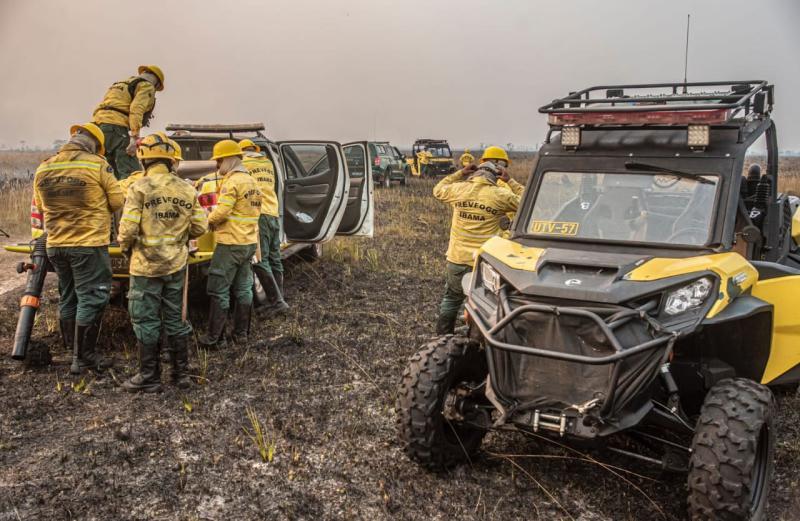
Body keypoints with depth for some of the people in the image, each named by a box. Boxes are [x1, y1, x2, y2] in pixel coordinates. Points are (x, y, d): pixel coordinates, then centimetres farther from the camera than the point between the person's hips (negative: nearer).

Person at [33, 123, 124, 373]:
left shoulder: (43, 169, 5)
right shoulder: (97, 165, -10)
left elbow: (40, 205, 15)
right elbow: (117, 201, -6)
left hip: (55, 245, 6)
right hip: (89, 244, -6)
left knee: (68, 298, 18)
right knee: (91, 299, 2)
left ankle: (74, 350, 29)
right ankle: (83, 358, 7)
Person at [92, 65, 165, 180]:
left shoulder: (120, 84, 33)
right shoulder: (146, 86, 8)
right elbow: (136, 109, -10)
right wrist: (134, 137, -17)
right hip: (115, 126, -8)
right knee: (131, 172, -16)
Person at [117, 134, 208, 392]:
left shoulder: (140, 188, -12)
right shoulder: (187, 189, 0)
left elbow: (128, 228, -16)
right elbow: (200, 227, 1)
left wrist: (125, 246, 4)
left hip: (146, 266, -4)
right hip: (177, 264, 4)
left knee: (146, 321, 6)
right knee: (175, 319, 15)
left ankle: (149, 378, 14)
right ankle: (181, 373, 23)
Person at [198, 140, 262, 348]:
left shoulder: (232, 181, -14)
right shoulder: (251, 181, 15)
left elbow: (221, 212, -21)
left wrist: (209, 220, 0)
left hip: (231, 244, -9)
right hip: (249, 242, 9)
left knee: (219, 291, -3)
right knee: (243, 288, 14)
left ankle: (214, 338, 0)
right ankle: (241, 333, 21)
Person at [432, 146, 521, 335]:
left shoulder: (458, 189, -3)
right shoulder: (500, 195, -14)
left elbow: (438, 190, 18)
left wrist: (460, 173, 15)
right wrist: (509, 182, 2)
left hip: (456, 260, 4)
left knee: (450, 301, 23)